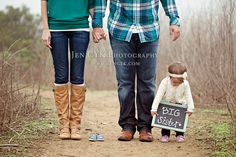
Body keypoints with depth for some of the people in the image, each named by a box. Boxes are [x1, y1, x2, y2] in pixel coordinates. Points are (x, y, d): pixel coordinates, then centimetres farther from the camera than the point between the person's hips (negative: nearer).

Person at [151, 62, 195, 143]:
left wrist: (190, 108, -23)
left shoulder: (185, 84, -21)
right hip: (166, 104, -1)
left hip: (179, 104, 1)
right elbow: (159, 96, -28)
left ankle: (180, 135, 6)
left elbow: (188, 97, -13)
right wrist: (154, 109, -33)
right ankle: (165, 134, 4)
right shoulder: (165, 82, -27)